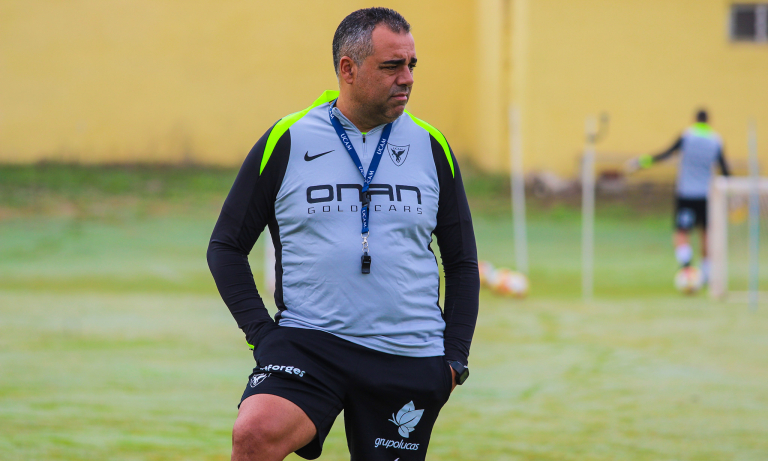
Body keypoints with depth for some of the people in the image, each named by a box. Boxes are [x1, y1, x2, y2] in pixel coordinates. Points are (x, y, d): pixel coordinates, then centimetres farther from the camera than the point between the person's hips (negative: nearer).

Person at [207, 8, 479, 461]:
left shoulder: (431, 147, 8)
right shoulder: (285, 142, 1)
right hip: (307, 340, -3)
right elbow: (226, 246, 8)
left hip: (409, 360, 3)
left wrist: (455, 357, 6)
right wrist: (260, 332, -3)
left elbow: (462, 262, 16)